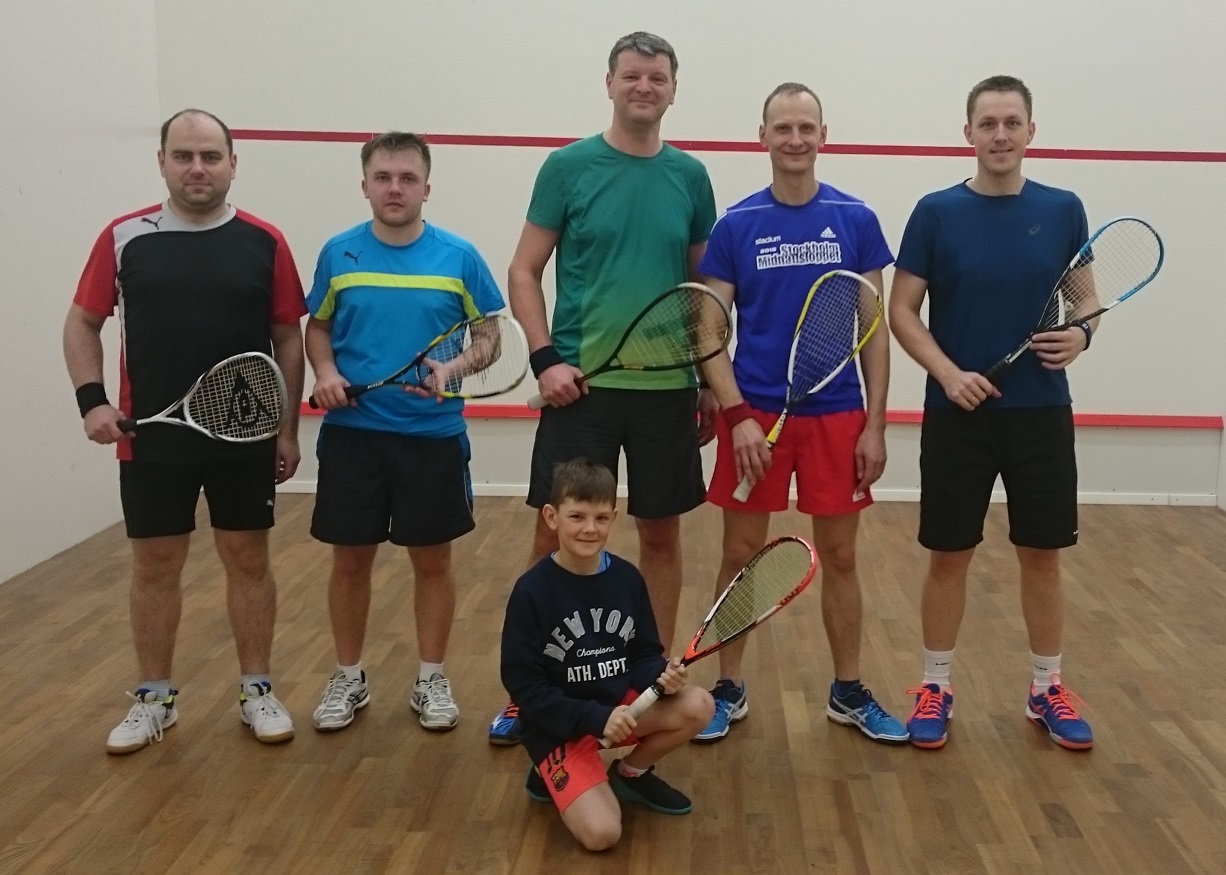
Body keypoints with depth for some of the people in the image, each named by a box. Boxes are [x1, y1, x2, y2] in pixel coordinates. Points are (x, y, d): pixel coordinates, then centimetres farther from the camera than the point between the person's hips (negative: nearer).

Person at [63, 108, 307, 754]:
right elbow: (82, 323, 8)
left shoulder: (264, 243, 0)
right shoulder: (124, 237, 0)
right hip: (150, 439, 1)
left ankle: (257, 691, 23)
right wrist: (91, 400, -6)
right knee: (154, 567, 10)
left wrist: (288, 428, 2)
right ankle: (153, 699, 25)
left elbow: (288, 337, 4)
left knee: (249, 562, 9)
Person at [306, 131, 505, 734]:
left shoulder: (459, 256, -2)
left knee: (433, 560, 8)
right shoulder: (338, 253, 3)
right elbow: (318, 327, 13)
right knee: (350, 560, 9)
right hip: (352, 433, 1)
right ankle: (348, 678, 27)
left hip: (434, 435, -1)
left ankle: (431, 680, 24)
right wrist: (325, 372, -7)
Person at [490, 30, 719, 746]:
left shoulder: (690, 176, 7)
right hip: (582, 384, -2)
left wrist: (711, 379, 10)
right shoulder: (569, 166, -1)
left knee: (662, 534, 9)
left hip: (667, 387, 3)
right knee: (555, 535, 1)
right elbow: (525, 271, 0)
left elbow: (705, 287, 13)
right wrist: (545, 358, -12)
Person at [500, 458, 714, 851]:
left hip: (621, 703, 5)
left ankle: (631, 774, 8)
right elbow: (523, 684, -15)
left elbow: (643, 653, 4)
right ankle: (554, 775, 11)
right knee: (602, 833, -22)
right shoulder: (532, 591, -17)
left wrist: (662, 676, -20)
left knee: (698, 706, -19)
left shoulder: (627, 578, -4)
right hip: (560, 726, -5)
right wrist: (595, 718, -22)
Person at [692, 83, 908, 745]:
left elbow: (874, 329, 3)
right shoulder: (735, 225, 0)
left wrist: (875, 424, -2)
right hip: (755, 413, -1)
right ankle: (729, 690, 21)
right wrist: (737, 415, -13)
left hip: (837, 413, 1)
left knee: (839, 557, 10)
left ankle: (848, 693, 25)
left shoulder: (856, 220, 2)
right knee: (741, 556, 6)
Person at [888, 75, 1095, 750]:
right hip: (957, 413, -2)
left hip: (1041, 412, 2)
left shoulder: (1063, 210, 4)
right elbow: (902, 312, -2)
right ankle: (935, 688, 21)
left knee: (1043, 555, 10)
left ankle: (1047, 688, 26)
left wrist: (1081, 334, -10)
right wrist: (949, 373, -17)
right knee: (948, 555, 6)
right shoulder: (936, 212, -3)